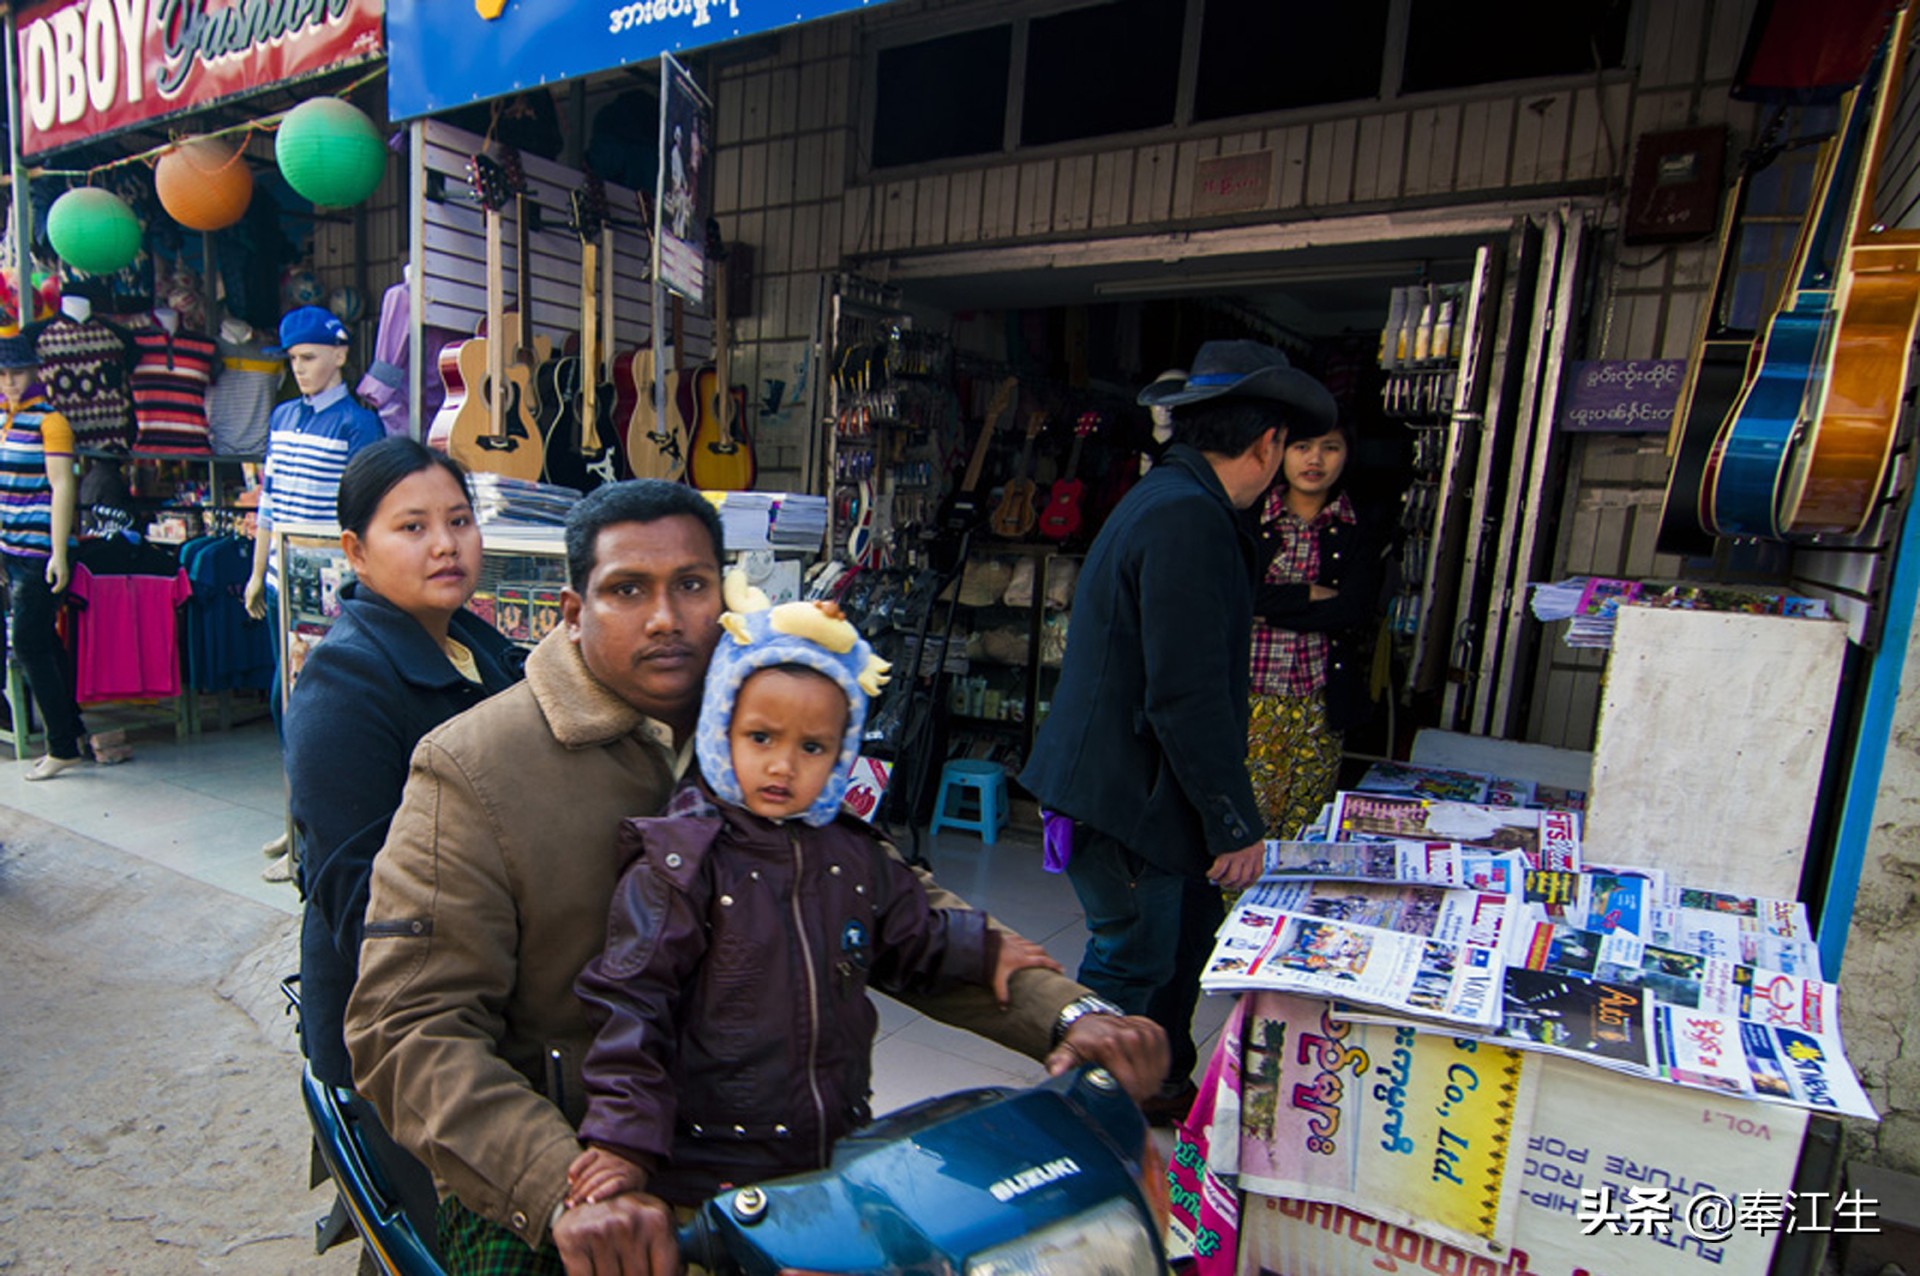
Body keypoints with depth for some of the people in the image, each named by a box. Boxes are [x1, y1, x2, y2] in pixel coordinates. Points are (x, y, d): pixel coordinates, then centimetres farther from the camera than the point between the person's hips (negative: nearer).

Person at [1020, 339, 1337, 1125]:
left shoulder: (1168, 499, 12)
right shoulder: (1188, 520, -22)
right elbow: (1188, 697, -26)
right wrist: (1236, 824, -16)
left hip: (1130, 786, 10)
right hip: (1125, 796, -10)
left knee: (1187, 930, 22)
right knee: (1131, 964, 4)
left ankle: (1160, 1085, 42)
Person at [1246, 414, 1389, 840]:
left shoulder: (1362, 531, 6)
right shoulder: (1249, 519, 5)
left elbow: (1351, 613, -8)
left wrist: (1270, 603, -9)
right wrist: (1311, 594, -10)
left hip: (1317, 704, 1)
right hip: (1248, 695, 0)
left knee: (1305, 830, 5)